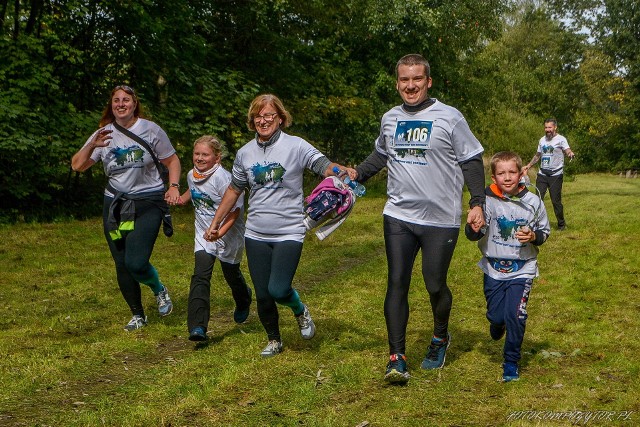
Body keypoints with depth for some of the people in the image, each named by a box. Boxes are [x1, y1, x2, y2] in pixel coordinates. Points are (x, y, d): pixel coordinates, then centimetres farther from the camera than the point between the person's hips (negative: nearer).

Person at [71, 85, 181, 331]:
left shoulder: (150, 130, -3)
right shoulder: (104, 134, 2)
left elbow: (172, 161, 6)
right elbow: (77, 166, -5)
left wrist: (174, 186, -10)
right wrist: (92, 146, -22)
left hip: (148, 202, -3)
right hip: (115, 206, 4)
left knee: (136, 263, -18)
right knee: (122, 265, 7)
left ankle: (159, 290, 15)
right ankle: (138, 315, 27)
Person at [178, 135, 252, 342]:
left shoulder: (222, 178, -24)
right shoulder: (191, 175, -1)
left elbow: (234, 210, -25)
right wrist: (182, 198, 14)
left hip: (228, 234, -5)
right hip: (203, 234, 5)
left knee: (232, 274, 15)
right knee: (200, 276, -13)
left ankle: (243, 302, 52)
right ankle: (197, 327, -20)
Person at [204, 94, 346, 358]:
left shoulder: (295, 146, -7)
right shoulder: (245, 153, 6)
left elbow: (324, 166, -19)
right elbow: (234, 190, 18)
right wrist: (215, 223, 18)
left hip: (289, 234, -4)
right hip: (256, 235, 4)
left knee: (278, 290, -16)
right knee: (262, 295, 7)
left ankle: (300, 311, 19)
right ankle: (274, 340, 31)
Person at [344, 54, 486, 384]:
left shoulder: (449, 117, -5)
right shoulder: (389, 119, 9)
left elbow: (472, 162, -2)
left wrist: (477, 203, -10)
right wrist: (357, 173, 8)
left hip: (441, 220, -3)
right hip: (398, 217, 4)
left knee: (435, 285, 5)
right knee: (397, 284, 0)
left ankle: (440, 339, 33)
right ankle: (397, 357, 5)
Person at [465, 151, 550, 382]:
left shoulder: (533, 202, -5)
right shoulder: (487, 201, -10)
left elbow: (545, 231, 7)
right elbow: (472, 236, -13)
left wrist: (533, 236, -15)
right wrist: (474, 226, -36)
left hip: (522, 270, 0)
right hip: (493, 269, 1)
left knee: (515, 315, -11)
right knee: (496, 316, 8)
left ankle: (511, 362, 9)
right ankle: (498, 324, 48)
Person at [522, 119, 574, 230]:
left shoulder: (561, 139, -4)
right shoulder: (542, 140, 14)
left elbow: (567, 151, -21)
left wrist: (570, 154, -44)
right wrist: (528, 166, 18)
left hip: (556, 175, -5)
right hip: (542, 174, 5)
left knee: (556, 200, -2)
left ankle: (561, 224, 14)